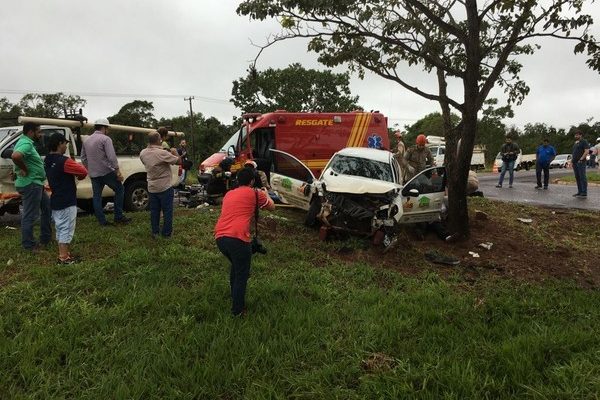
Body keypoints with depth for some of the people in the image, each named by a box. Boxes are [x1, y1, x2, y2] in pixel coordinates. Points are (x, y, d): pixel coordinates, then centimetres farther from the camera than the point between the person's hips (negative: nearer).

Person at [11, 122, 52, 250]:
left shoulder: (26, 142, 14)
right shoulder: (26, 144, -19)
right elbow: (15, 156, -38)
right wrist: (26, 170, -24)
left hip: (35, 184, 11)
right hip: (30, 185, -11)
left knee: (47, 207, 20)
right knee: (30, 215, -1)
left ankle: (45, 238, 29)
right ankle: (29, 245, 10)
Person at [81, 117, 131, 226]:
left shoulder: (86, 141, 13)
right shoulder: (105, 139, -9)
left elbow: (83, 158, 18)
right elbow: (112, 157, -18)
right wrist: (118, 172, -15)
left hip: (93, 175, 7)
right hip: (107, 172, -6)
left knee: (97, 197, 10)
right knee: (119, 190, 8)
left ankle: (102, 221, 12)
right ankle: (118, 217, 6)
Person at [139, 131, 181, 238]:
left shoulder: (143, 153, -2)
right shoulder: (162, 153, -24)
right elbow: (179, 161, -16)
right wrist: (175, 152, 3)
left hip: (151, 188, 6)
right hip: (165, 187, -6)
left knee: (154, 211, 14)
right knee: (167, 211, 6)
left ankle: (155, 232, 20)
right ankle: (167, 232, 12)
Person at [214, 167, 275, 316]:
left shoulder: (228, 194, 23)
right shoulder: (254, 193, 6)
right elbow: (272, 207, 20)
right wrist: (265, 194, 39)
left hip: (219, 237, 7)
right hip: (238, 238, -7)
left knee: (236, 267, 30)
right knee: (242, 275, 10)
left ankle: (235, 299, 42)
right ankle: (238, 310, 18)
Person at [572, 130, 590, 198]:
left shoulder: (584, 141, -4)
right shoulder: (575, 143, 20)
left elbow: (586, 151, -13)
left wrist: (581, 159, -18)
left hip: (580, 162, -8)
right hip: (575, 163, 8)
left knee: (582, 177, -8)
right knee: (577, 178, 10)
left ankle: (584, 193, -8)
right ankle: (580, 192, 15)